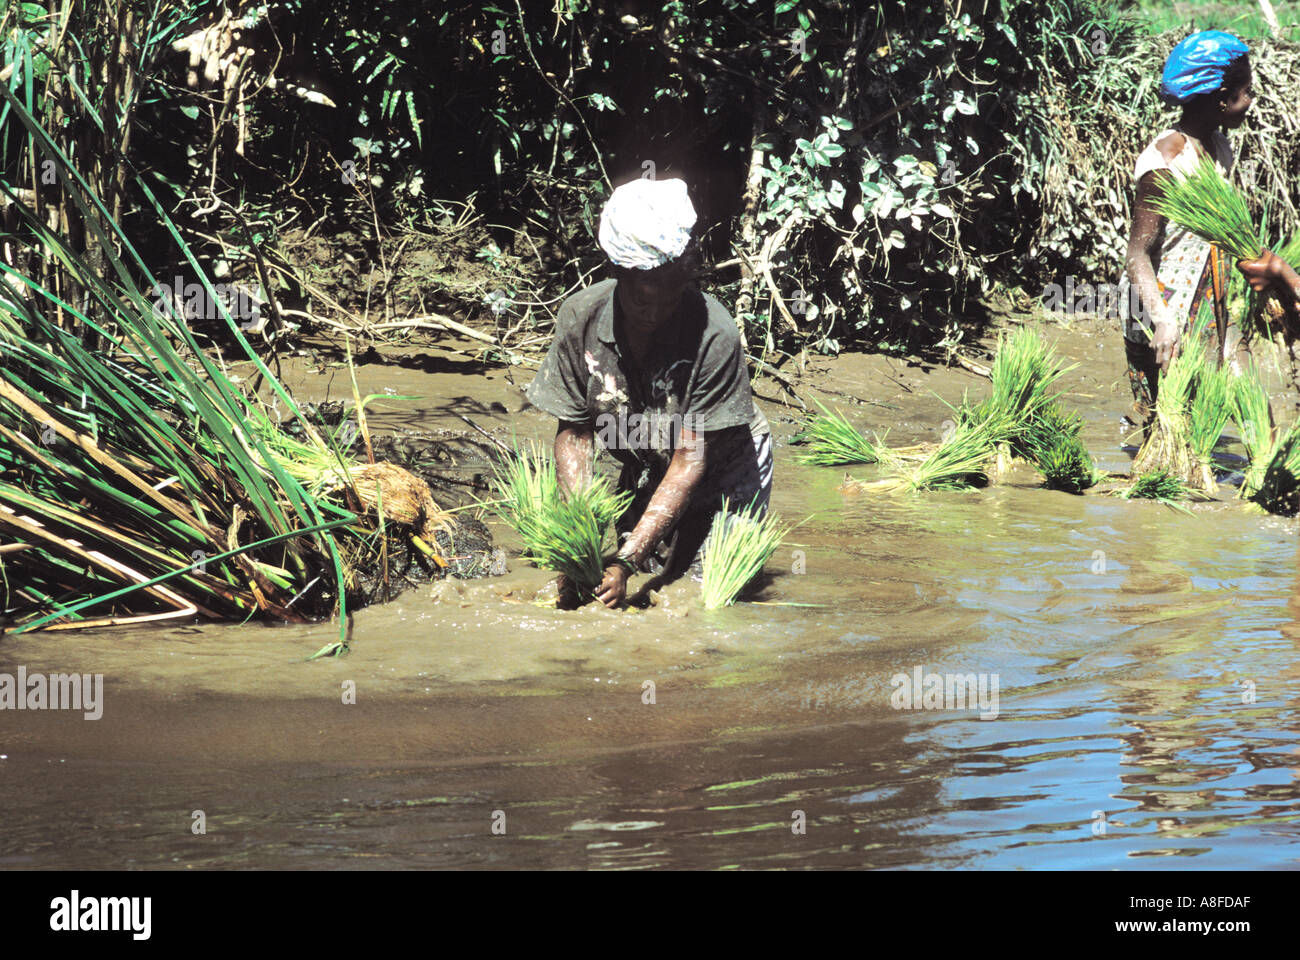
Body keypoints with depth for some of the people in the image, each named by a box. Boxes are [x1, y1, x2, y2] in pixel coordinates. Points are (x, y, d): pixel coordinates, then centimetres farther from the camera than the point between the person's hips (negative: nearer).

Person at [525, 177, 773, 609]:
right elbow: (574, 432, -11)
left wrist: (626, 560, -32)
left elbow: (690, 462, -27)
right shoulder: (580, 318, -20)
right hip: (644, 473, 3)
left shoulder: (715, 336, -31)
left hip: (722, 473, -3)